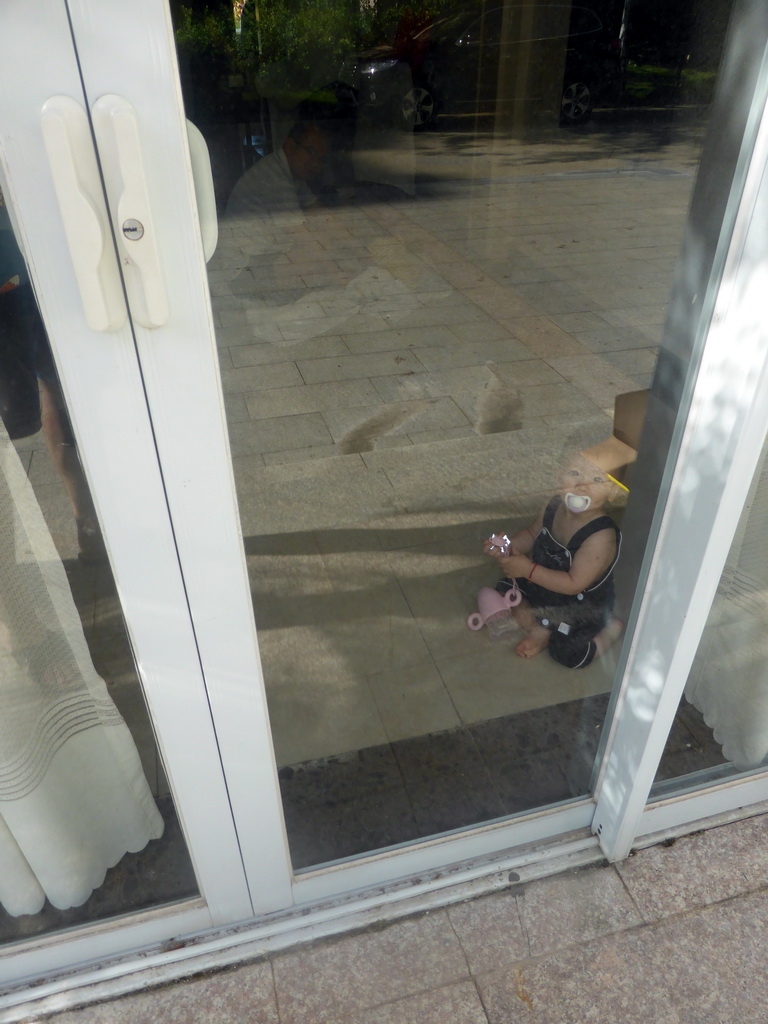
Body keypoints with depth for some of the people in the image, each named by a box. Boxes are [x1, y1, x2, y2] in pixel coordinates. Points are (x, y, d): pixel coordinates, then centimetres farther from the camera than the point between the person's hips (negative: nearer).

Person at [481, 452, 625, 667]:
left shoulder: (602, 536, -36)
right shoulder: (555, 505, -16)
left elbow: (573, 584, -33)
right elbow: (532, 535, 4)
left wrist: (528, 569, -36)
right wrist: (507, 546, -15)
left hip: (582, 604, -7)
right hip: (542, 583, 7)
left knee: (566, 652, -18)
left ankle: (611, 629, 8)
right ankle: (539, 629, 4)